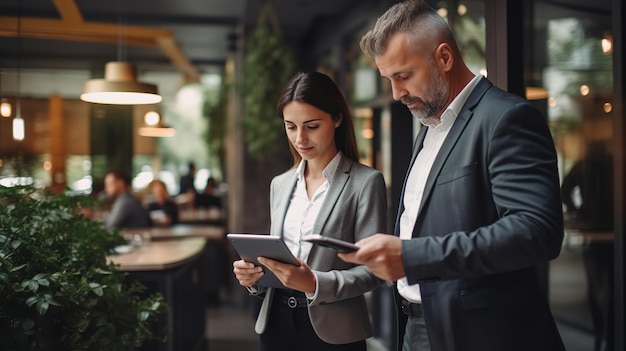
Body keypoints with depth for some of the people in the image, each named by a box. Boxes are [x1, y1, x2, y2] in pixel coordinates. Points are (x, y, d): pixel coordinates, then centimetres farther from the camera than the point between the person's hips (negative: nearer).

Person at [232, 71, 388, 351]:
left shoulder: (366, 182, -8)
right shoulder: (280, 184, 9)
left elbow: (371, 269, -11)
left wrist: (315, 284, -26)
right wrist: (254, 275, -6)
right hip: (277, 322, 5)